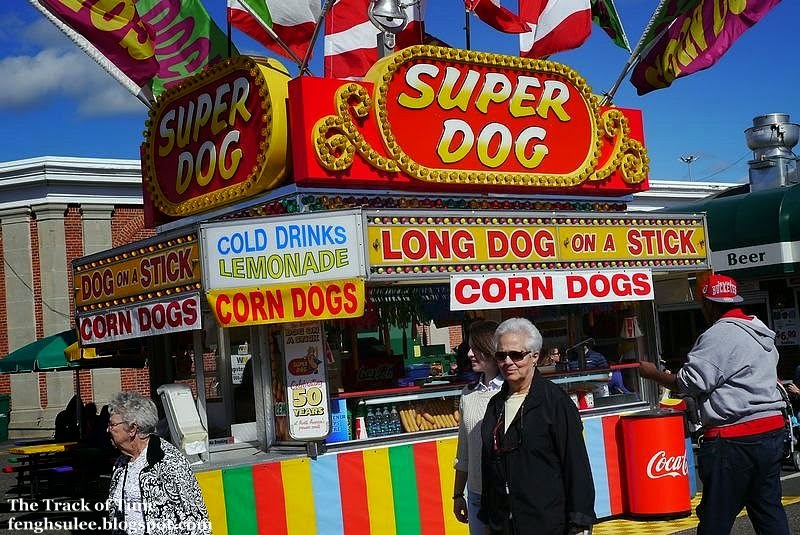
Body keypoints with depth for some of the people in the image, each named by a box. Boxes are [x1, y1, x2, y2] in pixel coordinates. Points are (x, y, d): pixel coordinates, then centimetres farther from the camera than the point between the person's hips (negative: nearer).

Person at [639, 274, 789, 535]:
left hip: (735, 440, -9)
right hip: (772, 429, 9)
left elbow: (690, 383, -16)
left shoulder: (720, 335, -14)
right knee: (769, 511, 14)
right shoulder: (761, 332, 15)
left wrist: (654, 374, -2)